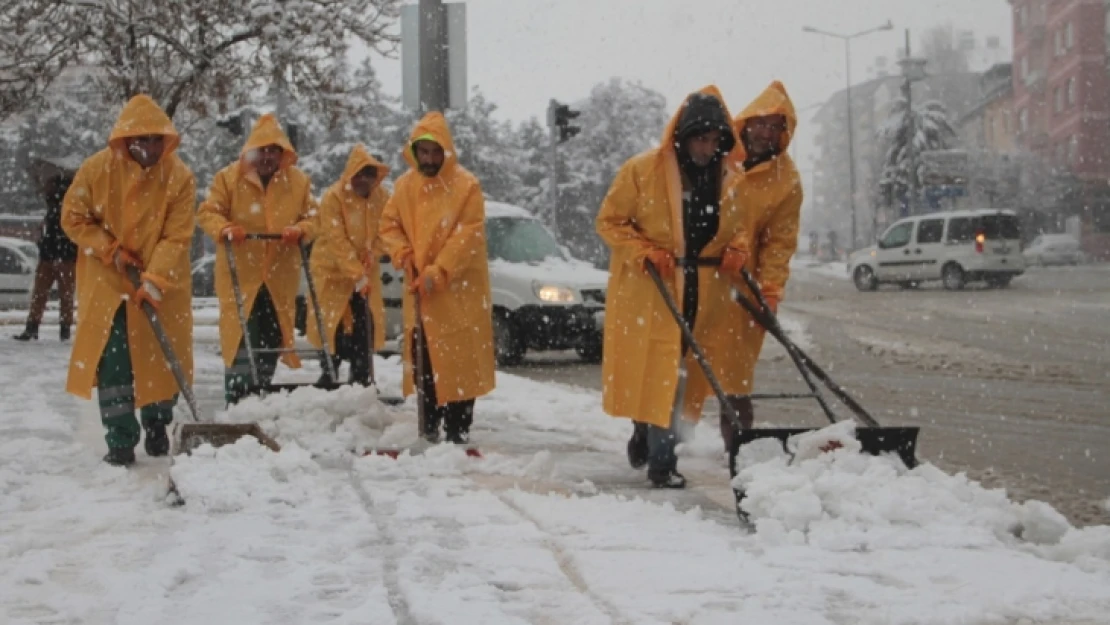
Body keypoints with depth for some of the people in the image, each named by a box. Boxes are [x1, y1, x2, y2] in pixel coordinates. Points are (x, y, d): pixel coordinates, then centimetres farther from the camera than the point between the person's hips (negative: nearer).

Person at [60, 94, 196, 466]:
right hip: (106, 280, 0)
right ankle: (120, 440, -1)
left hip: (161, 286, 0)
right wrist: (111, 250, -13)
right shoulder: (97, 169, -11)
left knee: (163, 357, 7)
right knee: (112, 359, -6)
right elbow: (73, 218, -2)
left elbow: (176, 238, -16)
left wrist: (154, 280, -27)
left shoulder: (179, 177, -14)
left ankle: (157, 428, 28)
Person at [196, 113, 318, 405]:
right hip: (239, 275, -3)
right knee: (241, 339, -9)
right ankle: (236, 403, -5)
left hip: (280, 278, 3)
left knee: (271, 341, 10)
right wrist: (224, 228, -22)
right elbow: (207, 212, -1)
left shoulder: (298, 181, 6)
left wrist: (300, 230, -14)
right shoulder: (229, 178, -1)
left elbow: (312, 217, 9)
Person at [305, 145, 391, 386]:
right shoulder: (333, 197, -19)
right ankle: (328, 379, 10)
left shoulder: (382, 197, -4)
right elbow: (336, 240, -24)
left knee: (364, 329, 3)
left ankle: (361, 380, 12)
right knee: (334, 329, -2)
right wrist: (357, 274, -29)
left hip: (366, 272, 4)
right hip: (333, 271, -4)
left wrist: (372, 253, -16)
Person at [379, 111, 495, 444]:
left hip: (458, 290, -5)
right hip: (419, 290, 5)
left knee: (458, 360, -4)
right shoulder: (404, 185, 6)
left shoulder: (466, 185, -9)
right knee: (423, 359, 10)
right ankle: (429, 426, 21)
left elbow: (468, 235, -15)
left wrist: (438, 272, -20)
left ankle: (457, 430, 3)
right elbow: (390, 225, 12)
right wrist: (403, 256, -8)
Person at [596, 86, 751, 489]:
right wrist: (644, 251, -15)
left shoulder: (731, 177, 4)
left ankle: (646, 441, 23)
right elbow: (610, 221, -2)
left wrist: (737, 250, -2)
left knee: (678, 373, 7)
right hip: (649, 289, -4)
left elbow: (740, 225, 19)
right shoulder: (642, 170, -9)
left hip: (704, 293, 4)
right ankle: (661, 462, 0)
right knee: (653, 371, -6)